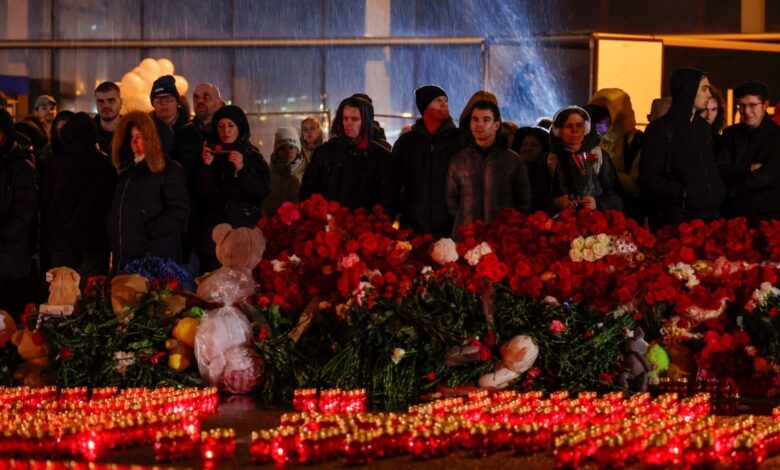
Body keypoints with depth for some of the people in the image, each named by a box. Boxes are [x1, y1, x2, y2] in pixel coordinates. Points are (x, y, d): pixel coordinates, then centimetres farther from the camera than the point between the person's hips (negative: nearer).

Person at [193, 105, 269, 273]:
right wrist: (206, 166, -7)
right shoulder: (209, 155, 15)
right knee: (214, 274, -22)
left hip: (246, 226, -1)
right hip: (214, 227, 1)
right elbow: (199, 194, 7)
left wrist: (242, 169, -10)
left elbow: (261, 192, 2)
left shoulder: (253, 157, 13)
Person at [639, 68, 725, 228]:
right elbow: (648, 177, -8)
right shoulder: (661, 129, -4)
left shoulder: (703, 127, 17)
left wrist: (719, 194, 5)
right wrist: (682, 193, -14)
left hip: (708, 215, 6)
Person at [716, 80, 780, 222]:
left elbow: (765, 178, -12)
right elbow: (721, 172, 0)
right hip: (733, 213, 3)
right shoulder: (731, 133, 10)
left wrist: (729, 190, -6)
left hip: (767, 216, -3)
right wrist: (748, 169, -14)